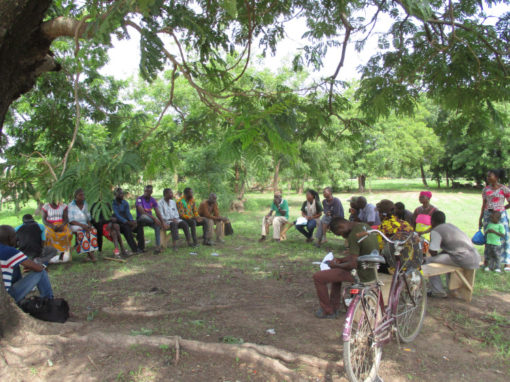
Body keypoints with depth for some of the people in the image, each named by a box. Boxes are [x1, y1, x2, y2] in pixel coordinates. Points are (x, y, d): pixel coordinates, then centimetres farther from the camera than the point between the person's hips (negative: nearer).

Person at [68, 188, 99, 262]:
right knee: (82, 232, -35)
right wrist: (81, 225, -21)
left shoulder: (85, 205, 15)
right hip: (75, 226, -4)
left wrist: (89, 225, -8)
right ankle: (90, 253, -39)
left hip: (85, 225, 4)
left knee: (93, 230, -28)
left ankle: (91, 253, -34)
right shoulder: (71, 206, 0)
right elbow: (70, 221, -7)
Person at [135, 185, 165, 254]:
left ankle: (158, 246, -26)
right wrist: (154, 218, -33)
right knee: (144, 217, -39)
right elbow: (142, 212, -24)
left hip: (150, 219, 4)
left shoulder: (153, 200, 4)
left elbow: (158, 213, -2)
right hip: (140, 219, -4)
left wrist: (162, 222, -17)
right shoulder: (139, 199, -12)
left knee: (158, 226, -27)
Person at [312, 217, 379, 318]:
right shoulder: (365, 226, 6)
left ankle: (328, 311, 11)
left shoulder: (353, 236, -24)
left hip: (361, 275, -10)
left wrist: (336, 265, -9)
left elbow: (353, 265, -25)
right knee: (336, 270, 32)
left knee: (318, 277, -4)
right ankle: (334, 307, 34)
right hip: (371, 271, 10)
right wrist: (340, 260, 10)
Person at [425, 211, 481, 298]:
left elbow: (433, 252, -11)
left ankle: (437, 292, 0)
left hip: (464, 260, -9)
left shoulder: (435, 231, -4)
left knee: (429, 260, -4)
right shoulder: (450, 225, 22)